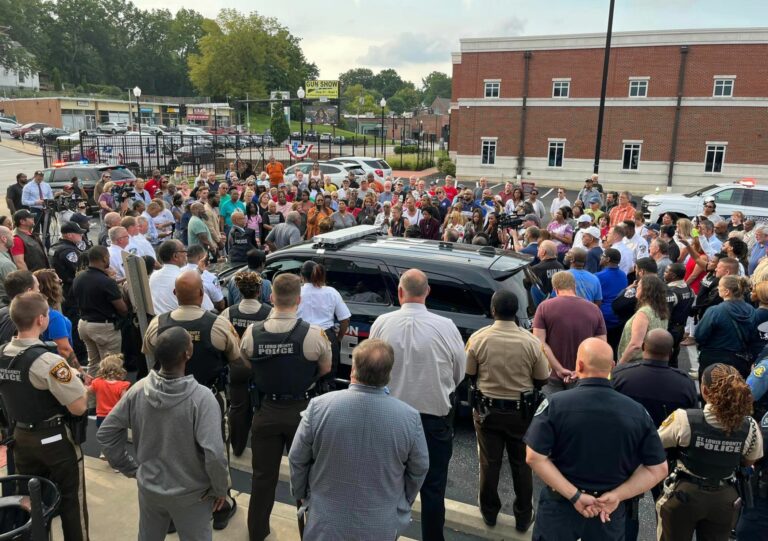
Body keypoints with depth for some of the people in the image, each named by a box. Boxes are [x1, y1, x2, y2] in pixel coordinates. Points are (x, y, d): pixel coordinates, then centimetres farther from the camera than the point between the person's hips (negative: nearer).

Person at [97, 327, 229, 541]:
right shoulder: (201, 397, -28)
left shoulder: (138, 390, -13)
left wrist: (130, 468, 6)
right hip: (190, 495, -4)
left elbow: (106, 433, -3)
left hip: (149, 488, 4)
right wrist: (220, 489, -14)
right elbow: (214, 454, -32)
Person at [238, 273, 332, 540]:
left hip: (266, 411, 2)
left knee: (263, 475, 19)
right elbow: (325, 369, -4)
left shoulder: (252, 333, -13)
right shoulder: (314, 334, -21)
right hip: (302, 410, -1)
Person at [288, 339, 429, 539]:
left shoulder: (319, 407, -19)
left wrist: (301, 495, 13)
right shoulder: (409, 417, -18)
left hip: (326, 524, 0)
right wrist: (402, 505, 15)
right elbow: (419, 470, -3)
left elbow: (297, 460, -6)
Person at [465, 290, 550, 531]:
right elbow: (542, 380, -5)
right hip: (521, 411, 0)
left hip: (487, 409, 0)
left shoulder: (478, 339, -15)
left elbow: (469, 375, -3)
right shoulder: (530, 341, -15)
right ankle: (523, 517, 28)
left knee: (490, 463, 15)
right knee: (522, 465, 16)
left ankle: (489, 512, 32)